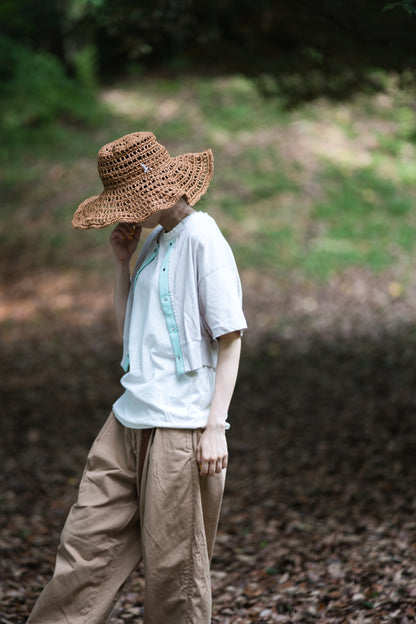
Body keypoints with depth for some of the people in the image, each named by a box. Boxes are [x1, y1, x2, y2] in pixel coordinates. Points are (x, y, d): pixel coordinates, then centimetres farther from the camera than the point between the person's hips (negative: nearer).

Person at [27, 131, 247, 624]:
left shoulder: (202, 239, -10)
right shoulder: (153, 241, 15)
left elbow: (230, 337, -12)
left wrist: (215, 426, -17)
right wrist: (122, 261, 9)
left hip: (181, 426, -8)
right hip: (130, 418, 8)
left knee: (175, 563, 1)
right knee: (86, 542, 9)